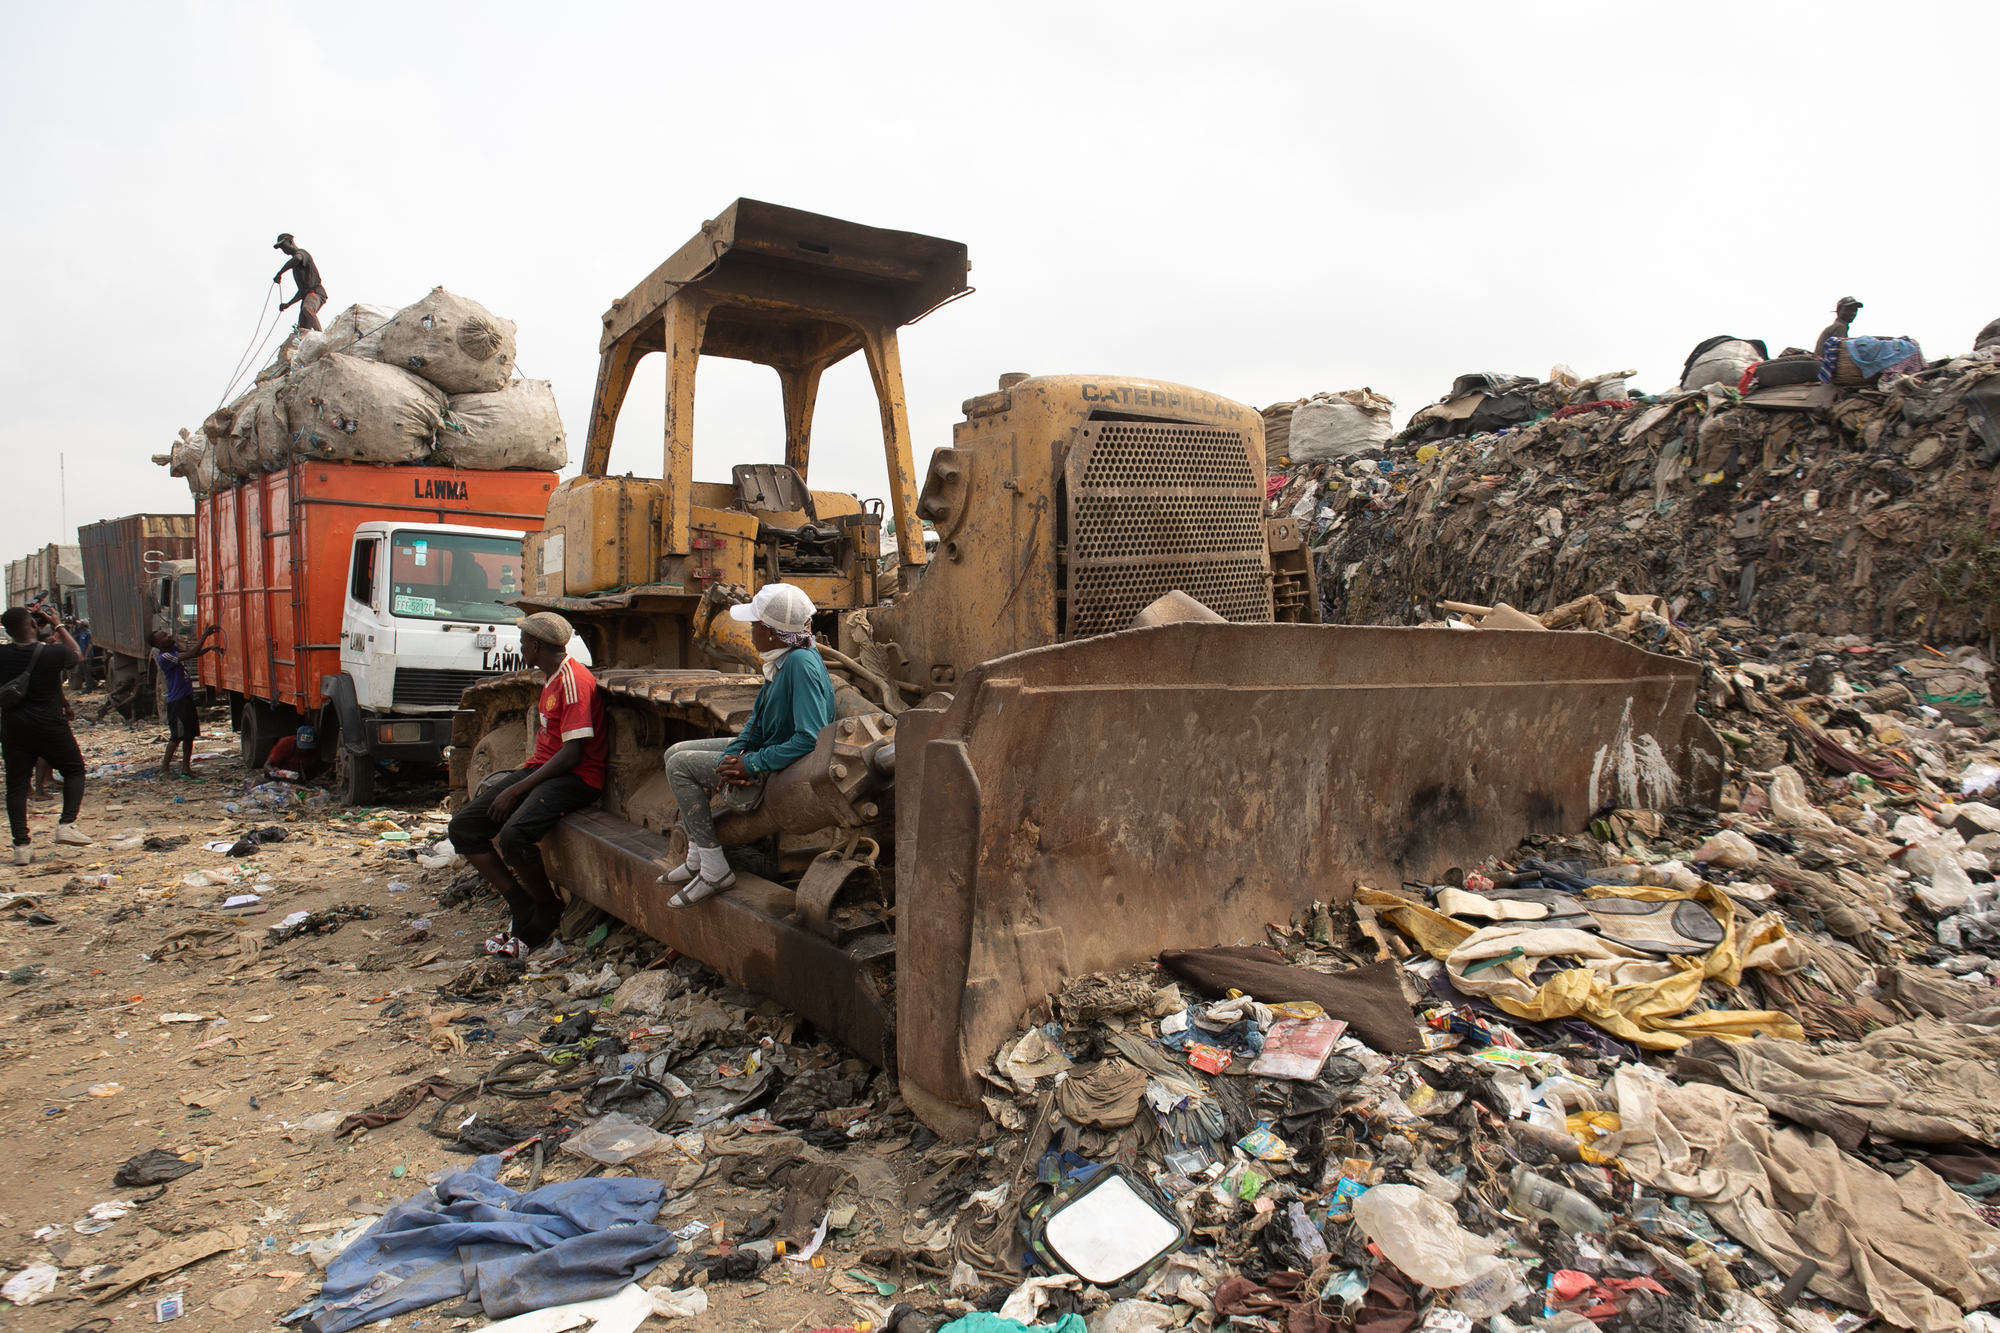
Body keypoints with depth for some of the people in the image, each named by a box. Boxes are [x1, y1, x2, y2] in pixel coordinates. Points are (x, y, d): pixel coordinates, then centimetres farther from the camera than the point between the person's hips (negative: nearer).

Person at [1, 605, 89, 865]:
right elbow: (76, 654, 12)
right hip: (50, 727, -2)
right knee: (74, 770, 14)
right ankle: (67, 824, -2)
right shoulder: (54, 652, -10)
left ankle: (22, 844, 1)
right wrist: (58, 625, 16)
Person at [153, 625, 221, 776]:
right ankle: (164, 768, 2)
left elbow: (194, 654, 17)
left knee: (189, 735, 11)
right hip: (176, 701, -9)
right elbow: (192, 654, -25)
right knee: (176, 736, -6)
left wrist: (210, 647, -3)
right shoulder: (164, 657, -18)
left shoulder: (175, 648, 9)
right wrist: (205, 635, -25)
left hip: (187, 697, 9)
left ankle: (186, 768, 16)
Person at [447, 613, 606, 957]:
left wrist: (517, 789, -20)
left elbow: (572, 752, -21)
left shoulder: (573, 680, -15)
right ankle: (523, 910, 2)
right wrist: (509, 780, 13)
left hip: (576, 777, -10)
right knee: (463, 827, -1)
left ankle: (549, 914, -8)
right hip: (543, 770, 10)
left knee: (513, 835, -33)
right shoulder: (550, 679, 18)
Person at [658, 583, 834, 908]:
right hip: (765, 752, 10)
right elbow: (758, 720, 10)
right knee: (676, 752, 14)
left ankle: (715, 871, -4)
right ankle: (697, 858, 19)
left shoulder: (800, 663, -27)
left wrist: (751, 763, -24)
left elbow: (810, 737, -33)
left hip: (781, 772, -10)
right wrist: (732, 756, -8)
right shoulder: (781, 661, 2)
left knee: (680, 765, -9)